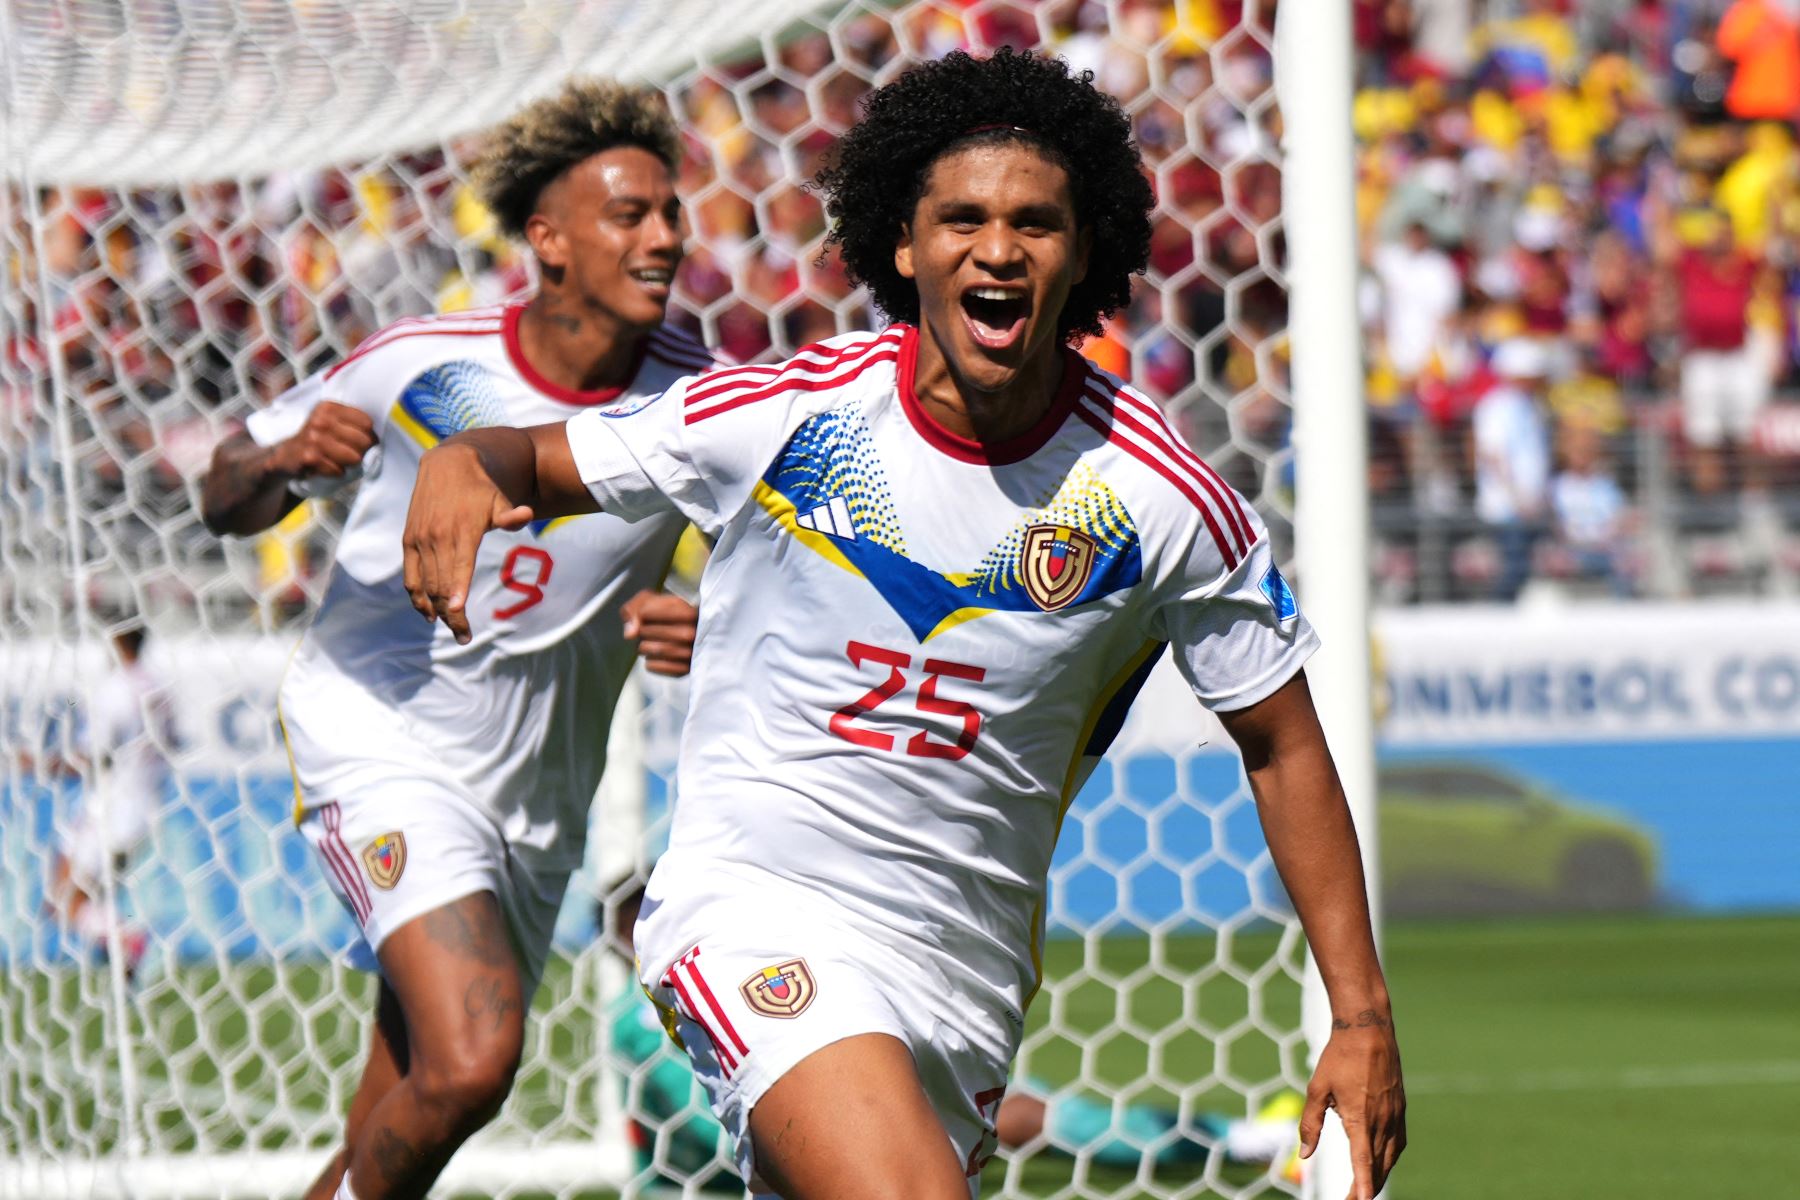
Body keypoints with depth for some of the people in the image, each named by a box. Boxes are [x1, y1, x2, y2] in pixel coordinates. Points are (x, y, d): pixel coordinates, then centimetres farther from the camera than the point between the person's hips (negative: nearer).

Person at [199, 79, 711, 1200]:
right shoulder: (419, 363, -11)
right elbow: (230, 501, 1)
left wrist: (713, 633, -20)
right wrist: (286, 457, -23)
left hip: (539, 791, 4)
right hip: (380, 740, -4)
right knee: (470, 1060, -25)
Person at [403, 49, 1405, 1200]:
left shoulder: (1163, 498, -6)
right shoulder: (789, 414, -7)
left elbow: (1283, 743, 4)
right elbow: (534, 461, 5)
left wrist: (1361, 1014, 0)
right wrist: (459, 467, -21)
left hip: (963, 967, 3)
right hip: (754, 902, -3)